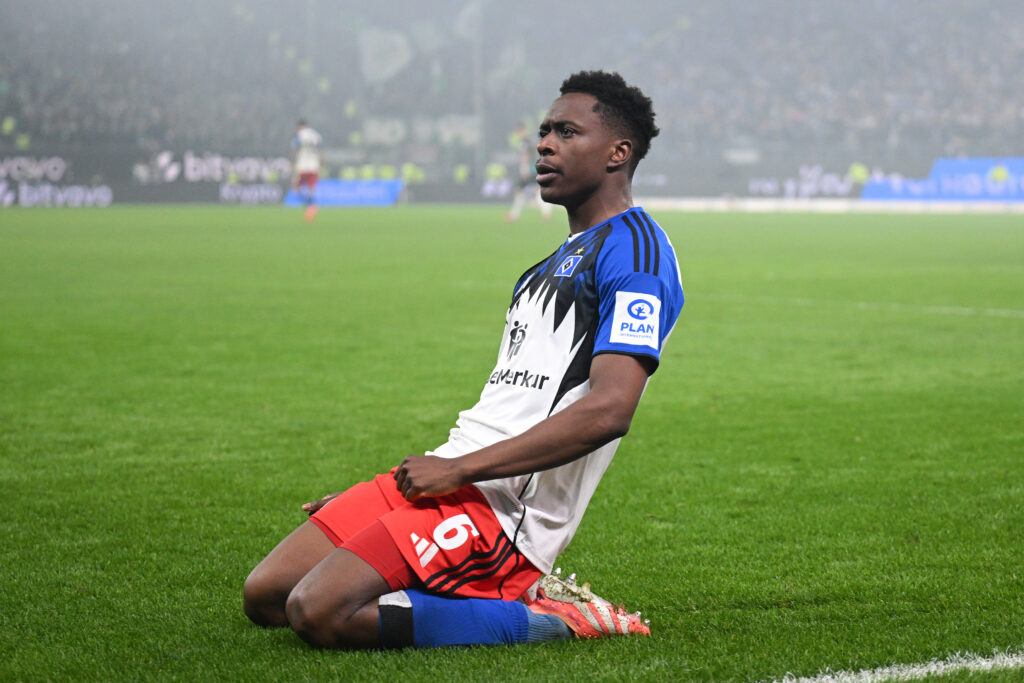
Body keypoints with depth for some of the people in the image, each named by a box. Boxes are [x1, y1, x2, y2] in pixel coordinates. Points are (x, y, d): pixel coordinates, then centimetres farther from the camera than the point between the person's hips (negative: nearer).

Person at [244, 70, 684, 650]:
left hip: (500, 508, -10)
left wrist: (459, 470, -18)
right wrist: (382, 496, 19)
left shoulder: (634, 252, -9)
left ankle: (548, 621, -11)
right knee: (265, 596, 3)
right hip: (447, 477, 10)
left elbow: (607, 412, -22)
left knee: (319, 613, -24)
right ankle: (508, 591, 4)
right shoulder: (558, 263, 24)